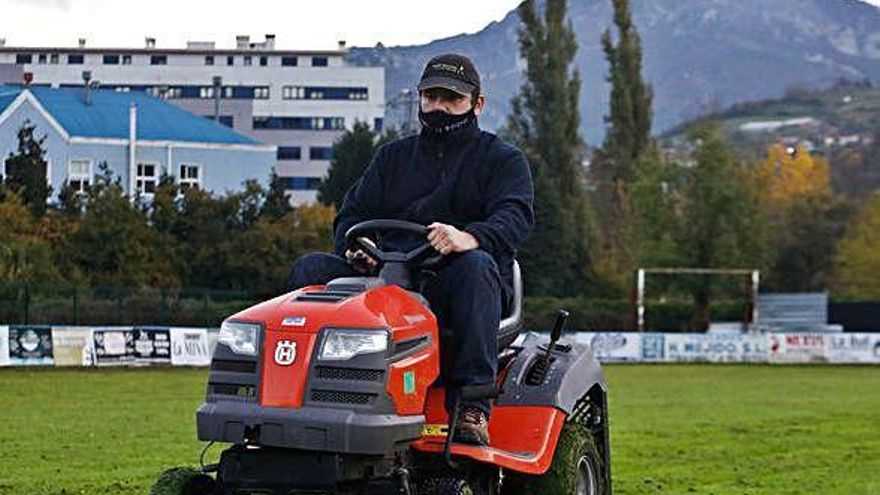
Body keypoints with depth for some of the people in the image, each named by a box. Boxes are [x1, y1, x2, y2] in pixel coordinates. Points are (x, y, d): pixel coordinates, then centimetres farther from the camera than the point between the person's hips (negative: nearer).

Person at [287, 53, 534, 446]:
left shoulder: (503, 160, 12)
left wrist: (469, 237, -31)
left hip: (452, 291, -3)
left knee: (475, 265, -37)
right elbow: (353, 212, 17)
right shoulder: (393, 158, 25)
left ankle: (472, 407, -41)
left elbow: (514, 216, -7)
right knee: (310, 269, -15)